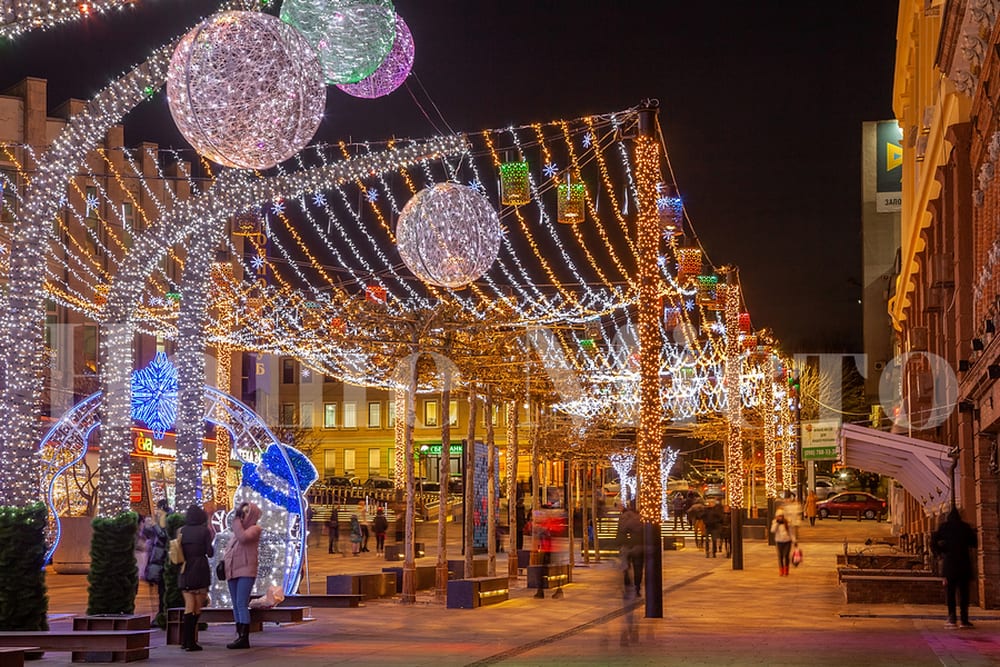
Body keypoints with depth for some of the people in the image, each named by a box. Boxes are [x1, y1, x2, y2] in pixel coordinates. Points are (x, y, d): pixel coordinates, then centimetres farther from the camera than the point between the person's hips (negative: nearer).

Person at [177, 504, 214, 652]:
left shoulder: (182, 531, 5)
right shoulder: (204, 530, -5)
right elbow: (210, 552, -6)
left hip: (185, 571, 3)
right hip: (200, 570, -3)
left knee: (189, 605, 6)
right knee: (197, 607, 4)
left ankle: (186, 640, -1)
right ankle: (190, 641, 1)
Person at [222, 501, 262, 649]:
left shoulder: (254, 529, -3)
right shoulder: (238, 530, 21)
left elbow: (243, 537, -22)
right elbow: (229, 548, 23)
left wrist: (237, 520, -12)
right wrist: (224, 562, 8)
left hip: (246, 571, -8)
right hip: (233, 571, 9)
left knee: (241, 604, -15)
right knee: (236, 605, 8)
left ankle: (244, 638, -17)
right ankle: (239, 636, 11)